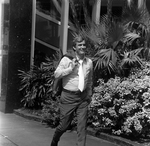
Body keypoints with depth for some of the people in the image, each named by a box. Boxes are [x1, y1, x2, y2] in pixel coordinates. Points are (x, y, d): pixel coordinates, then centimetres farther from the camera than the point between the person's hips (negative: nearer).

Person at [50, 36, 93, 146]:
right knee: (64, 125, 7)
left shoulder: (89, 62, 7)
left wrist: (89, 94, 19)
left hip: (83, 97, 3)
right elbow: (56, 74, -11)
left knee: (82, 126, -2)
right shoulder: (66, 60, -5)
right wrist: (71, 68, -17)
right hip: (68, 97, -3)